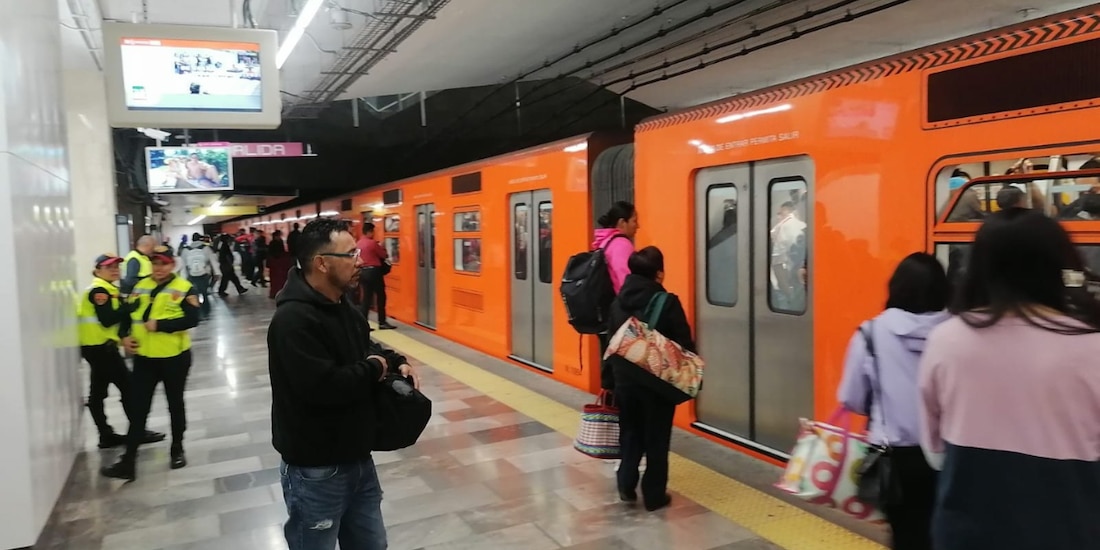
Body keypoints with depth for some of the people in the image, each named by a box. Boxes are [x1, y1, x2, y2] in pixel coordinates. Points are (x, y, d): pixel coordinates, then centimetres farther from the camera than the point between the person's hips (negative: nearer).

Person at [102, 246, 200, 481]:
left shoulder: (184, 289, -10)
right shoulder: (140, 286, 6)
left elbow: (192, 320, -20)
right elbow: (128, 313, 12)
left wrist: (159, 325, -23)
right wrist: (124, 335, -4)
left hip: (174, 357, -4)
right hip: (144, 357, 4)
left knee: (175, 404, 13)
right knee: (138, 408, 5)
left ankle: (177, 450, 29)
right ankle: (128, 460, 10)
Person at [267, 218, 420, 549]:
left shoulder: (342, 305, 7)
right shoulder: (294, 320, -24)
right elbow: (324, 387, -33)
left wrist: (394, 362, 1)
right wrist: (375, 369, -16)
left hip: (357, 459, 9)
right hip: (316, 472, -9)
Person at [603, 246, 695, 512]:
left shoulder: (617, 303, 2)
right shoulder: (668, 303, -13)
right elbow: (685, 345, -11)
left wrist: (612, 376, 17)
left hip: (624, 378, 4)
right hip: (658, 381, -4)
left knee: (630, 433, 19)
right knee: (656, 439, 8)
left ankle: (626, 485, 19)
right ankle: (654, 495, 15)